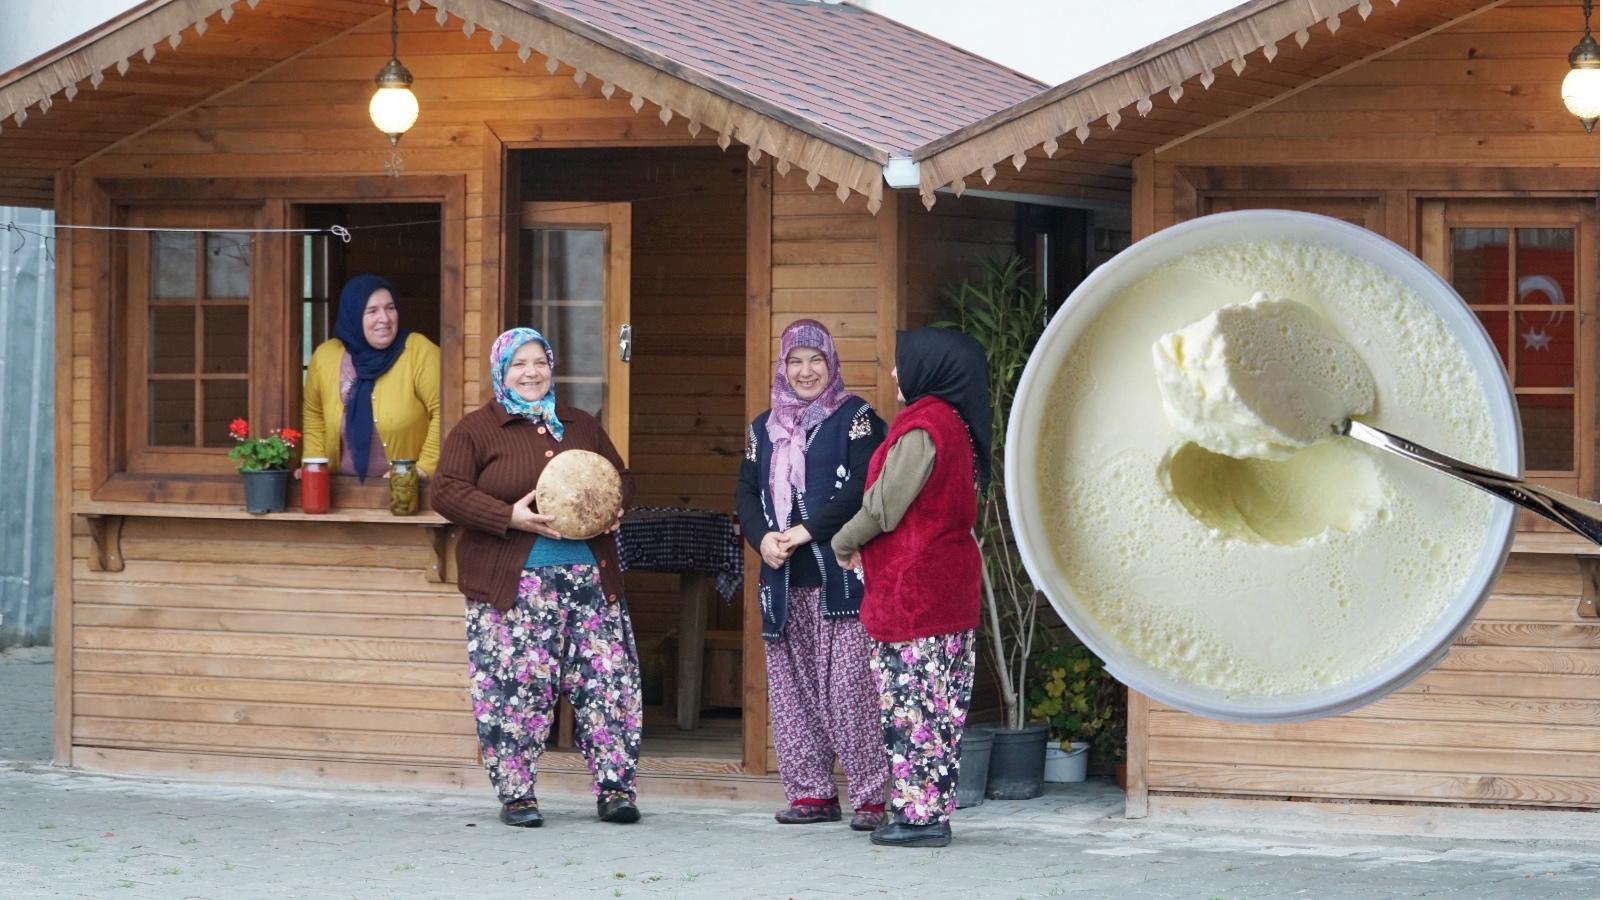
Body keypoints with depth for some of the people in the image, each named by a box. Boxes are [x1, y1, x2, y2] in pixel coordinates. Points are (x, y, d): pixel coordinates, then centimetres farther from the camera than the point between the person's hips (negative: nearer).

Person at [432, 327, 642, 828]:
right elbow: (447, 493, -5)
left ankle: (615, 788, 5)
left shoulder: (581, 426, 18)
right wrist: (511, 517, -18)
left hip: (590, 576, 4)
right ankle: (515, 794, 6)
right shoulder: (477, 430, 4)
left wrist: (614, 506, -1)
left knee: (607, 680, -2)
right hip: (512, 583, -4)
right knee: (514, 686, -5)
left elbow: (621, 476, 24)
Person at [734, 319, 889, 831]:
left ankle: (870, 796, -8)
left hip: (842, 576, -6)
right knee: (791, 689, 5)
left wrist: (806, 532, -15)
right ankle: (812, 792, 12)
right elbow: (746, 493, 13)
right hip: (785, 583, 6)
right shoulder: (765, 429, 19)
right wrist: (762, 538, -7)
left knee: (849, 687, -10)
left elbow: (862, 488, -10)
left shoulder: (855, 419, 2)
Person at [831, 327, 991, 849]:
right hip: (950, 584, 10)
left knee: (910, 700, -6)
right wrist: (862, 541, 13)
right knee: (936, 701, 11)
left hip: (911, 588, -10)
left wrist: (844, 543, 4)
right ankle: (933, 812, 14)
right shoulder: (953, 424, 14)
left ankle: (918, 815, -5)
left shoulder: (920, 429, -15)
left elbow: (884, 506, -14)